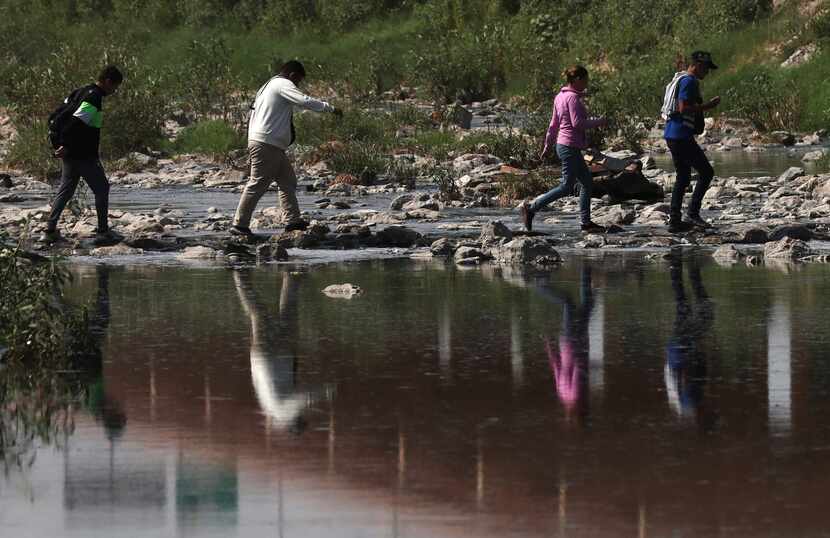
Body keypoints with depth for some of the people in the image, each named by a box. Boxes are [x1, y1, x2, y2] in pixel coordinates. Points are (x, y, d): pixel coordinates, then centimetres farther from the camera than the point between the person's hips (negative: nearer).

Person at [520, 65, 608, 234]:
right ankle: (531, 208, -5)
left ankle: (586, 222, 14)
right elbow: (577, 123, -22)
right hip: (570, 147, -10)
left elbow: (554, 124, 16)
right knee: (566, 187, -6)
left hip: (562, 145, 10)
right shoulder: (573, 97, -15)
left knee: (588, 182, 13)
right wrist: (598, 122, -11)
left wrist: (547, 146, 20)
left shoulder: (560, 97, 12)